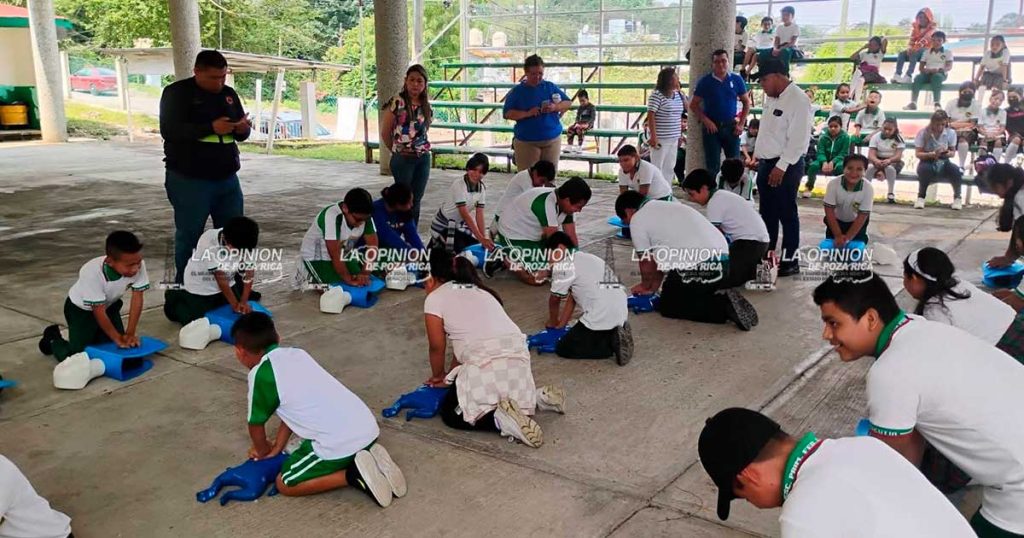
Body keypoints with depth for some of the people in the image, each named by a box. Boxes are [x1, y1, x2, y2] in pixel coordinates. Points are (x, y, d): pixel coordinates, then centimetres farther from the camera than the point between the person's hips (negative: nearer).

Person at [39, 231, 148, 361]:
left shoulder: (138, 265, -30)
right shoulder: (93, 272, -40)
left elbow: (137, 298, -21)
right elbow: (98, 311, -29)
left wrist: (130, 334, -22)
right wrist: (117, 338, -23)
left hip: (109, 305, 5)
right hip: (81, 309, -5)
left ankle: (93, 335, 32)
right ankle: (53, 338, 24)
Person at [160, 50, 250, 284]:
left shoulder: (229, 94, 11)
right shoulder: (176, 93, -5)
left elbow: (241, 135, 17)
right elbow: (169, 131, -17)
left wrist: (244, 128, -9)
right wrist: (211, 127, -24)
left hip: (227, 178, 5)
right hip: (189, 180, -5)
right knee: (189, 235, 2)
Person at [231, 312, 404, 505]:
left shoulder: (260, 373, -4)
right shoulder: (297, 353, 17)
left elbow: (255, 423, 10)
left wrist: (263, 451, 30)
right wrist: (276, 448, 29)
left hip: (339, 443, -7)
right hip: (368, 427, 8)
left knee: (285, 484, 13)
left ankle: (353, 475, -4)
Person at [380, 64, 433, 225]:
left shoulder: (426, 105, 7)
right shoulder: (396, 103, -10)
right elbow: (385, 132, -4)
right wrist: (396, 150, 7)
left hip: (424, 158, 5)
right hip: (403, 158, -5)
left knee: (416, 200, 9)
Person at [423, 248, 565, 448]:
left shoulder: (434, 298, 7)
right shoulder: (478, 291, 27)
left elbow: (437, 347, 12)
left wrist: (438, 375, 30)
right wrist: (451, 375, 40)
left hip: (485, 365, -7)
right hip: (518, 357, 7)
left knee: (450, 413, 14)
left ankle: (500, 419, -13)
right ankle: (537, 397, 11)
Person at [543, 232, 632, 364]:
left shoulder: (563, 265, -3)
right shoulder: (585, 258, 24)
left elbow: (555, 299, 8)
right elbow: (572, 296, 26)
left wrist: (552, 322, 25)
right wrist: (561, 324, 27)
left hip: (601, 316, -9)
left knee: (563, 349, 1)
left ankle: (612, 343, -8)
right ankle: (614, 337, 8)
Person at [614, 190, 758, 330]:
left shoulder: (637, 219, 3)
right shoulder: (668, 207, 28)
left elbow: (646, 261, 11)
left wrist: (646, 286, 30)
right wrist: (655, 285, 35)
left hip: (696, 267, -9)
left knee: (668, 306, 10)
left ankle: (723, 306, -6)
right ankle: (723, 299, 6)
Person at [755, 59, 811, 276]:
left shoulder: (798, 99, -16)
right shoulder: (771, 98, 12)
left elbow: (798, 139, -20)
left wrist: (781, 166, -22)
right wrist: (756, 156, 17)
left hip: (786, 166, -9)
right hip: (766, 163, 9)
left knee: (787, 214, -1)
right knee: (767, 213, 15)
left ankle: (790, 261, 8)